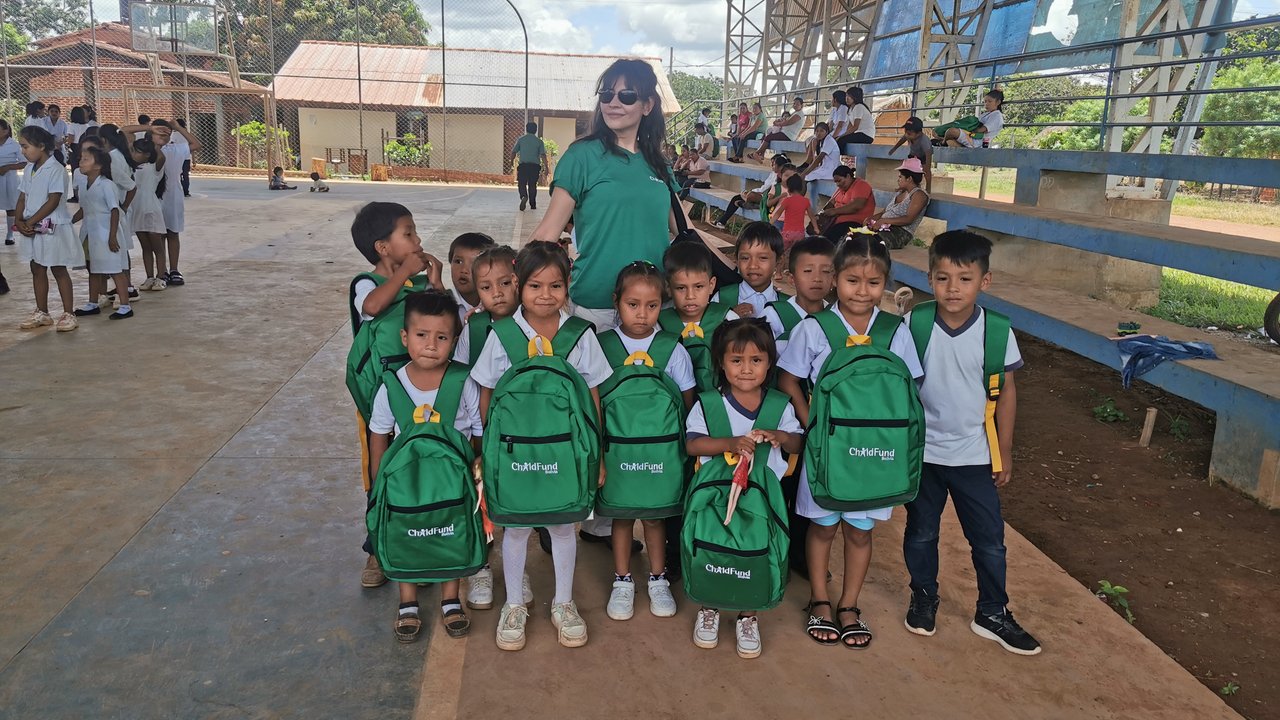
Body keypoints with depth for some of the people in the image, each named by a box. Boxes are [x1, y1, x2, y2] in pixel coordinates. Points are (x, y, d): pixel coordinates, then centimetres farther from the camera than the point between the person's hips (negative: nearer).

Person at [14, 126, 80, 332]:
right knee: (37, 269, 13)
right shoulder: (29, 169, 9)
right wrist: (19, 221, -5)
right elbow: (22, 198, 10)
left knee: (58, 269, -1)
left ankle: (68, 314, 5)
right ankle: (41, 313, 23)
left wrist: (30, 222, -17)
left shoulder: (56, 169, -14)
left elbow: (53, 201, -19)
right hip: (32, 229, 8)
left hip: (53, 228, -8)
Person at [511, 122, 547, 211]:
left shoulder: (521, 139, 4)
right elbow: (543, 155, -5)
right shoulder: (539, 141, 3)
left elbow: (514, 152, 4)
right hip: (535, 166, 1)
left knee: (522, 184, 3)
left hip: (523, 165, -1)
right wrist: (546, 168, -4)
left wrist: (511, 162, 19)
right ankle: (533, 205, 14)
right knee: (532, 185, 10)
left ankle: (524, 196, -27)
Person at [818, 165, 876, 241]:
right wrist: (823, 212, -2)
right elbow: (832, 202, 20)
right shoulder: (842, 188, 21)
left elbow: (856, 206, -23)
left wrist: (835, 211, -23)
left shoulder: (861, 185, -8)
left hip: (854, 223, -9)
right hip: (837, 221, 9)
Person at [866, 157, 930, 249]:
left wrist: (884, 221, -23)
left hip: (902, 232, -8)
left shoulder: (919, 194, -4)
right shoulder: (900, 193, 24)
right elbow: (884, 212, 22)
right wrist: (871, 218, 1)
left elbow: (908, 219, -16)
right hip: (885, 228, 8)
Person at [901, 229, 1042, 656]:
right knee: (921, 532, 16)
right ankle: (923, 597, 38)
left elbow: (1006, 392, 0)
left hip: (974, 455, 0)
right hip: (922, 451, 0)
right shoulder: (914, 324, -11)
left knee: (989, 538, 9)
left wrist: (1004, 453, 3)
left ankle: (992, 613, 29)